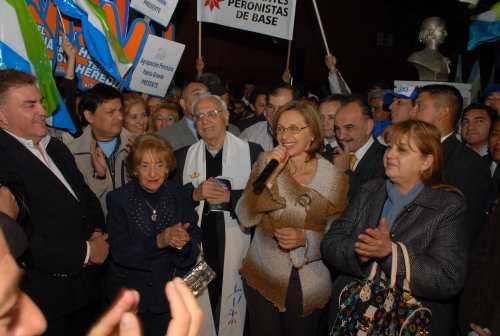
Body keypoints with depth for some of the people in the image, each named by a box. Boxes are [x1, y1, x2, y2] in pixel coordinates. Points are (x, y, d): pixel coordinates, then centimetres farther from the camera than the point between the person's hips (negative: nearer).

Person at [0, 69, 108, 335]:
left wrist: (97, 232, -1)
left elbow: (87, 197, 17)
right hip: (45, 297, -7)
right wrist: (85, 252, -15)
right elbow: (23, 241, -24)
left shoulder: (56, 148, 10)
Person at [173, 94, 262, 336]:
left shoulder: (252, 151, 2)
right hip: (198, 250, 2)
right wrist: (195, 193, -10)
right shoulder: (183, 156, 10)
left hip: (236, 249, -2)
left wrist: (230, 197, -15)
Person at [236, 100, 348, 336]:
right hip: (263, 277, 1)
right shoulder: (266, 163, -5)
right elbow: (245, 219, -12)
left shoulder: (335, 177, -8)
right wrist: (268, 176, -23)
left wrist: (304, 238, -22)